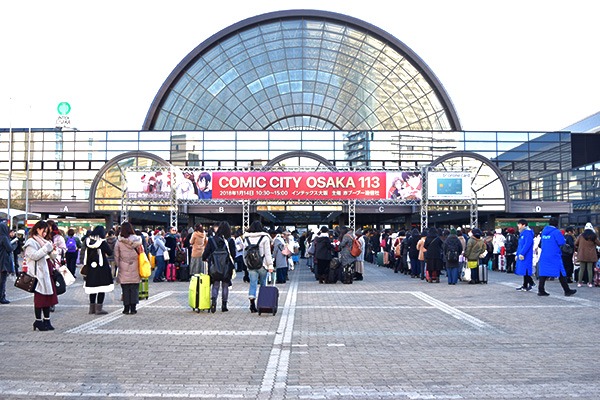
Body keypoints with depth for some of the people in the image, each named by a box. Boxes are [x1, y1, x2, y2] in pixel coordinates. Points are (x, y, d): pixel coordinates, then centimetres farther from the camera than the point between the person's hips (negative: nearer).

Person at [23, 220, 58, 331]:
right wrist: (47, 248, -17)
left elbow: (51, 258, 23)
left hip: (47, 272, 8)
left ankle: (46, 320, 13)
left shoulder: (45, 242, 20)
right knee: (39, 297, -3)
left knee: (48, 296, 7)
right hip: (38, 273, -8)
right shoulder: (31, 242, -4)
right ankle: (38, 321, 5)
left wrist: (53, 251, 3)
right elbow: (35, 255, -18)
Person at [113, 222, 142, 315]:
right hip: (135, 269, 1)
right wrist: (140, 267, 10)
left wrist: (119, 265, 13)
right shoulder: (137, 240, -3)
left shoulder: (119, 242, -6)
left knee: (125, 289, 6)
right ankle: (133, 308, 4)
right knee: (134, 289, 5)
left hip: (124, 270, -1)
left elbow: (116, 256, -1)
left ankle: (126, 308, 8)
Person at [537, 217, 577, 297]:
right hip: (554, 256, -6)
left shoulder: (544, 231, 11)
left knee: (543, 272, 4)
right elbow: (561, 242, -14)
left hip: (544, 256, 6)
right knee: (561, 274, 3)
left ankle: (541, 290, -1)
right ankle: (567, 291, 11)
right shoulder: (556, 232, -11)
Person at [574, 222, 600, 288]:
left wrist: (577, 250, 19)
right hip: (591, 256, -1)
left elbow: (576, 244, 3)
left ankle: (579, 282, 4)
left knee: (581, 269, 6)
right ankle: (590, 283, 6)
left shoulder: (581, 236, -1)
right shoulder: (593, 236, -6)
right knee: (590, 269, 4)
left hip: (582, 255, 1)